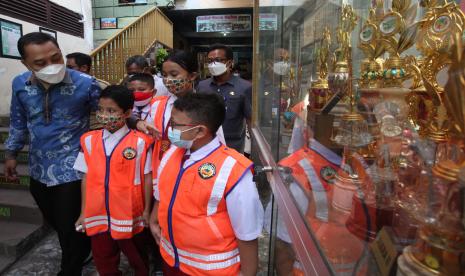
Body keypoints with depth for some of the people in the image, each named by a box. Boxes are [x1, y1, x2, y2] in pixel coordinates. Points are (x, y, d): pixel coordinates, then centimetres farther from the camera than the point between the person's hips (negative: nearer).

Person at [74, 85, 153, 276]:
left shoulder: (139, 142, -13)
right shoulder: (89, 141, -1)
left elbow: (147, 178, -8)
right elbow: (86, 178, 4)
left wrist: (146, 210, -4)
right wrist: (83, 212, 6)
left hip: (129, 215, -3)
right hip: (97, 214, 4)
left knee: (138, 260, 19)